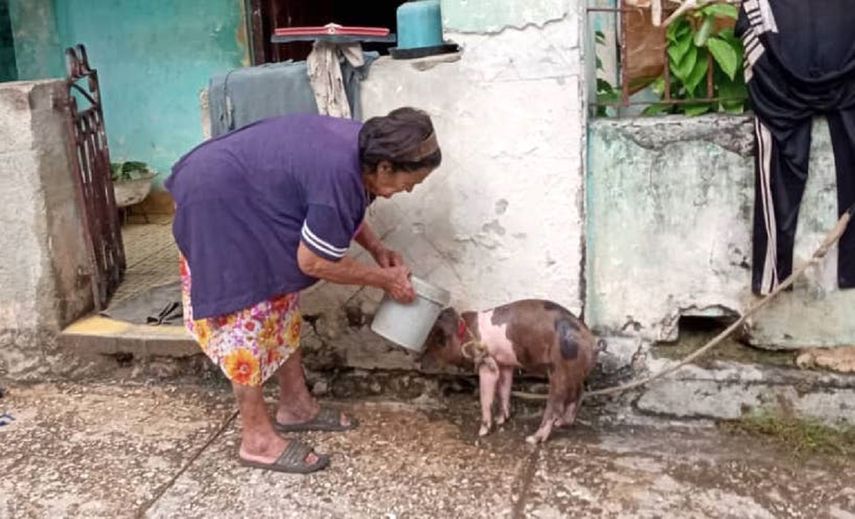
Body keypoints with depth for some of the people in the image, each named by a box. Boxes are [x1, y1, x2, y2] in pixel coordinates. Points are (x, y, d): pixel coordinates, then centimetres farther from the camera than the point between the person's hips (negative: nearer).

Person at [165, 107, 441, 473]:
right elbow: (315, 262, -22)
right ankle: (257, 439, 5)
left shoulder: (360, 144, -3)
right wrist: (383, 279, -12)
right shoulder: (339, 175, -32)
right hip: (216, 201, -10)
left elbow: (343, 211, 15)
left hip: (244, 197, 10)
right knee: (246, 314, -6)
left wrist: (377, 249, 4)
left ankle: (295, 405, 25)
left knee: (281, 297, 13)